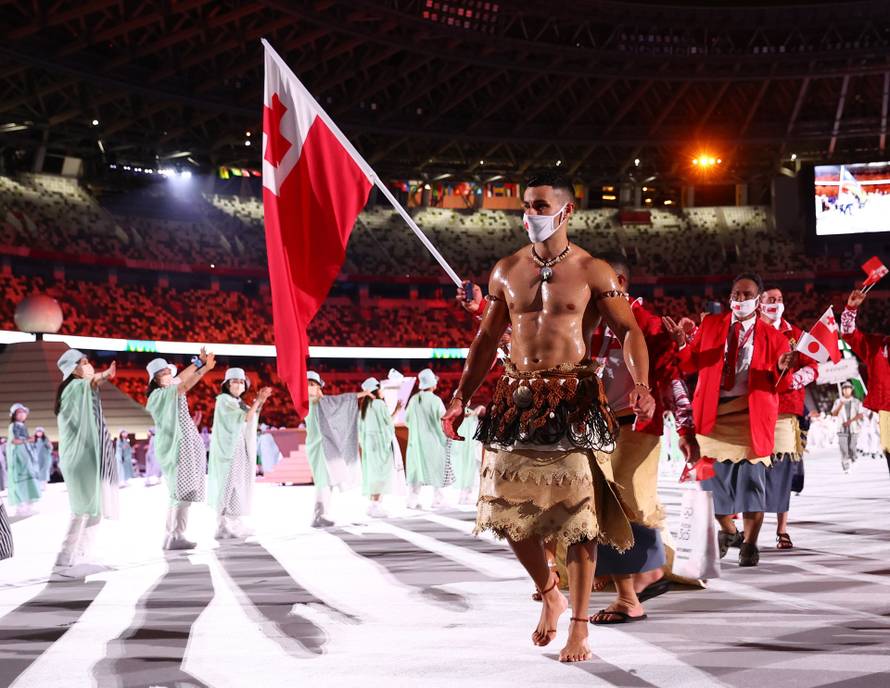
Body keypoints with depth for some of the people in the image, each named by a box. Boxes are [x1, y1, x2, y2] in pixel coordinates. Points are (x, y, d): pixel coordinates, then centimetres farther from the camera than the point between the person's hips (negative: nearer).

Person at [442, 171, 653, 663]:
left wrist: (641, 384, -23)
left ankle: (578, 627, 4)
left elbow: (629, 330, -5)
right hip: (516, 397, 4)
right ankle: (549, 594, 29)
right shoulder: (506, 271, 11)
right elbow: (486, 340, 16)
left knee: (577, 511, -5)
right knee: (511, 509, 4)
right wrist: (460, 398, 9)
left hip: (573, 398, -4)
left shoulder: (592, 271, -1)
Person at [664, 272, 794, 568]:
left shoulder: (772, 337, 5)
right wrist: (682, 344, -12)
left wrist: (781, 369, -19)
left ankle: (749, 544, 8)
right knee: (712, 478, 8)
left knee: (751, 479, -5)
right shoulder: (710, 325, 11)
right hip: (712, 413, 2)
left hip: (751, 415, -2)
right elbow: (690, 364, 7)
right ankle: (728, 532, 32)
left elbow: (780, 386, 2)